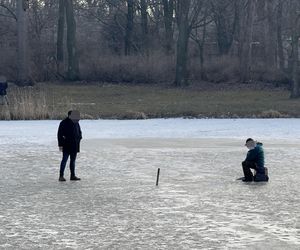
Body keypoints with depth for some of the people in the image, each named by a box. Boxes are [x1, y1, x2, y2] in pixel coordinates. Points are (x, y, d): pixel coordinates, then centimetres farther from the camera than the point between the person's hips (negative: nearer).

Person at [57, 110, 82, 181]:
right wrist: (60, 144, -12)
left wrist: (79, 138, 3)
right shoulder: (64, 123, -7)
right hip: (67, 145, -7)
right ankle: (61, 176, -9)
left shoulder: (76, 123, 11)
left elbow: (79, 132, 24)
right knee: (64, 160, -10)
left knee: (73, 160, 12)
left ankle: (73, 176, 18)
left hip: (75, 146, 7)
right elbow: (59, 135, -7)